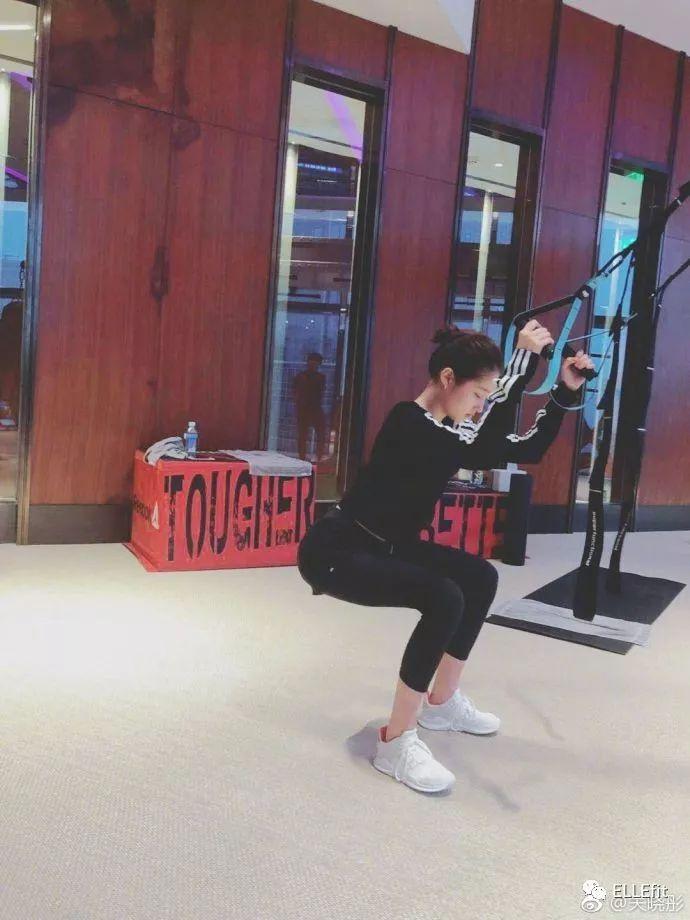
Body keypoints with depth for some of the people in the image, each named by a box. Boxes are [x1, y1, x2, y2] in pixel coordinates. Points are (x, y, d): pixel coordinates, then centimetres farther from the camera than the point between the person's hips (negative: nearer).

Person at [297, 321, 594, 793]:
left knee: (480, 577, 8)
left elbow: (529, 449, 7)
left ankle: (442, 702, 22)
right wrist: (524, 359, -35)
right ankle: (396, 742, -14)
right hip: (334, 550, -10)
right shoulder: (407, 424, -25)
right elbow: (486, 454, -38)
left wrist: (566, 390, -2)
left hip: (383, 545, 10)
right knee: (444, 599, -27)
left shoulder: (450, 429, 3)